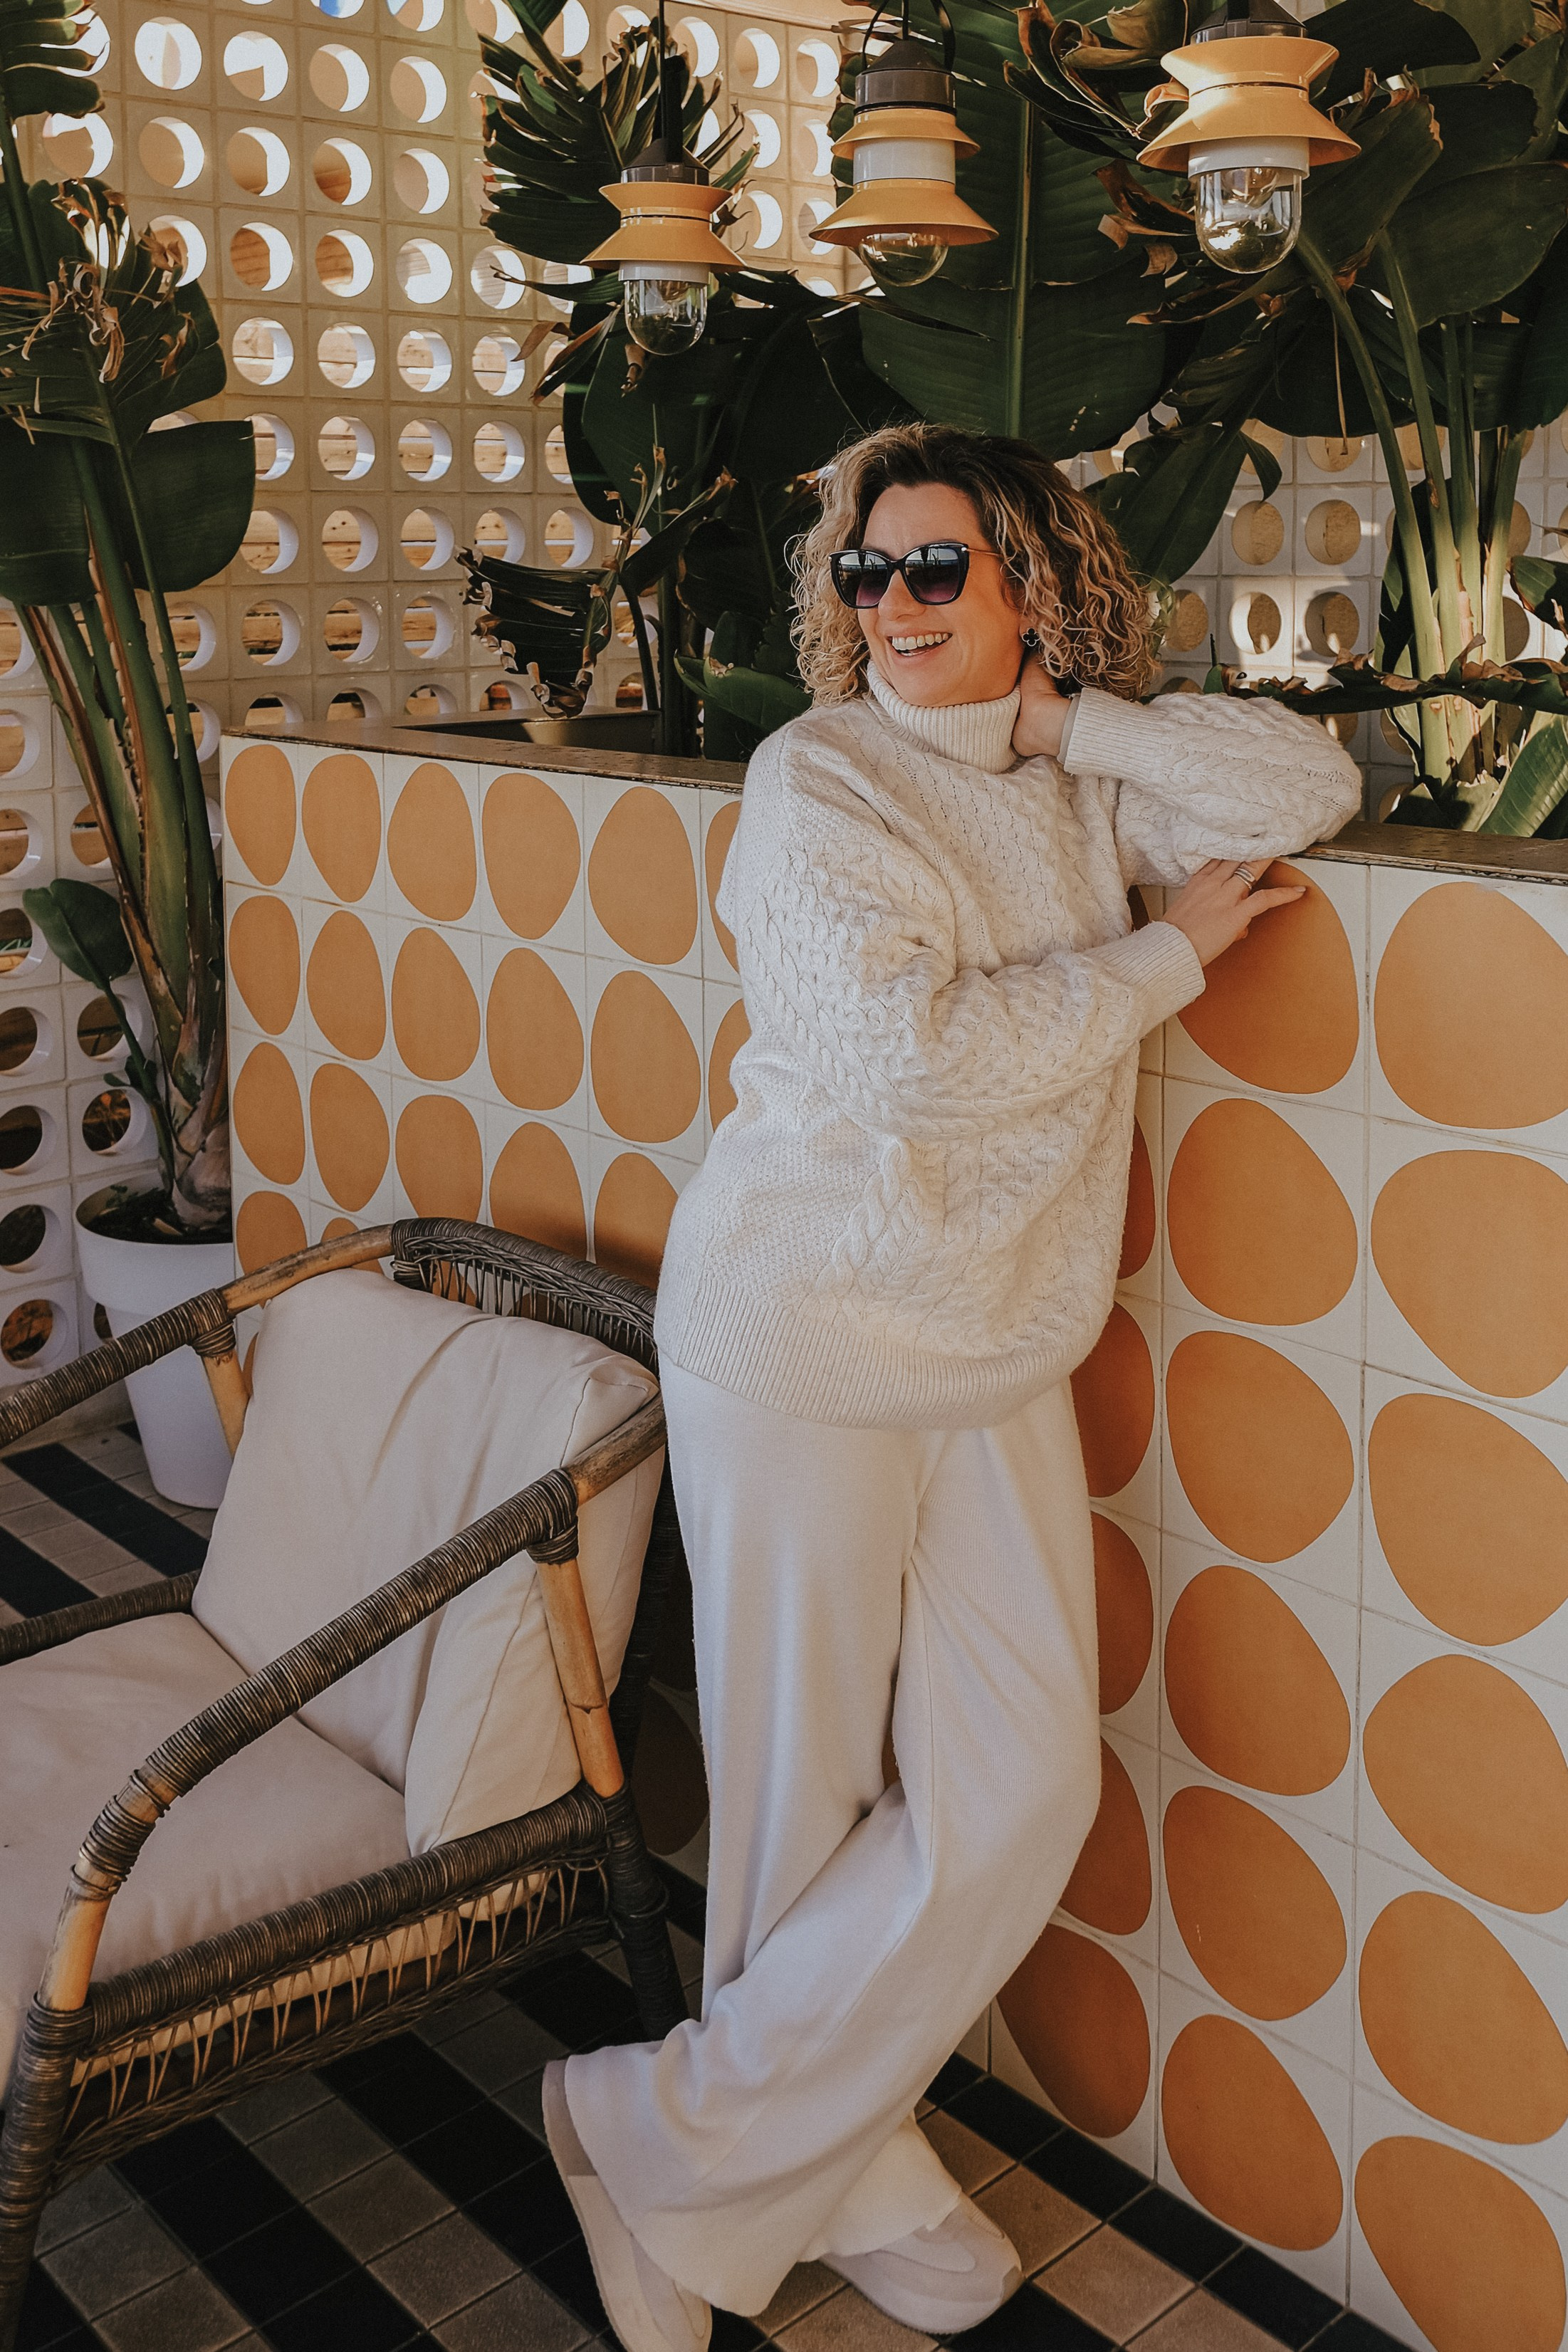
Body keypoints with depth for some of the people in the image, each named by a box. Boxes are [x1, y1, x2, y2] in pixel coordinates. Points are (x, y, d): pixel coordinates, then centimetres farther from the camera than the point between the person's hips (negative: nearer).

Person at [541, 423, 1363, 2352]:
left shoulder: (1085, 786, 7)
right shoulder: (816, 780, -10)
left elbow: (1313, 789, -1)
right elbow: (914, 1052, -23)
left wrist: (1067, 721, -7)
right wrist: (1165, 956, -12)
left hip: (998, 1357, 6)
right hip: (799, 1341, -5)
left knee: (1023, 1788, 3)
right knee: (804, 1797, 6)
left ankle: (683, 2142, 21)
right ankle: (848, 2171, 29)